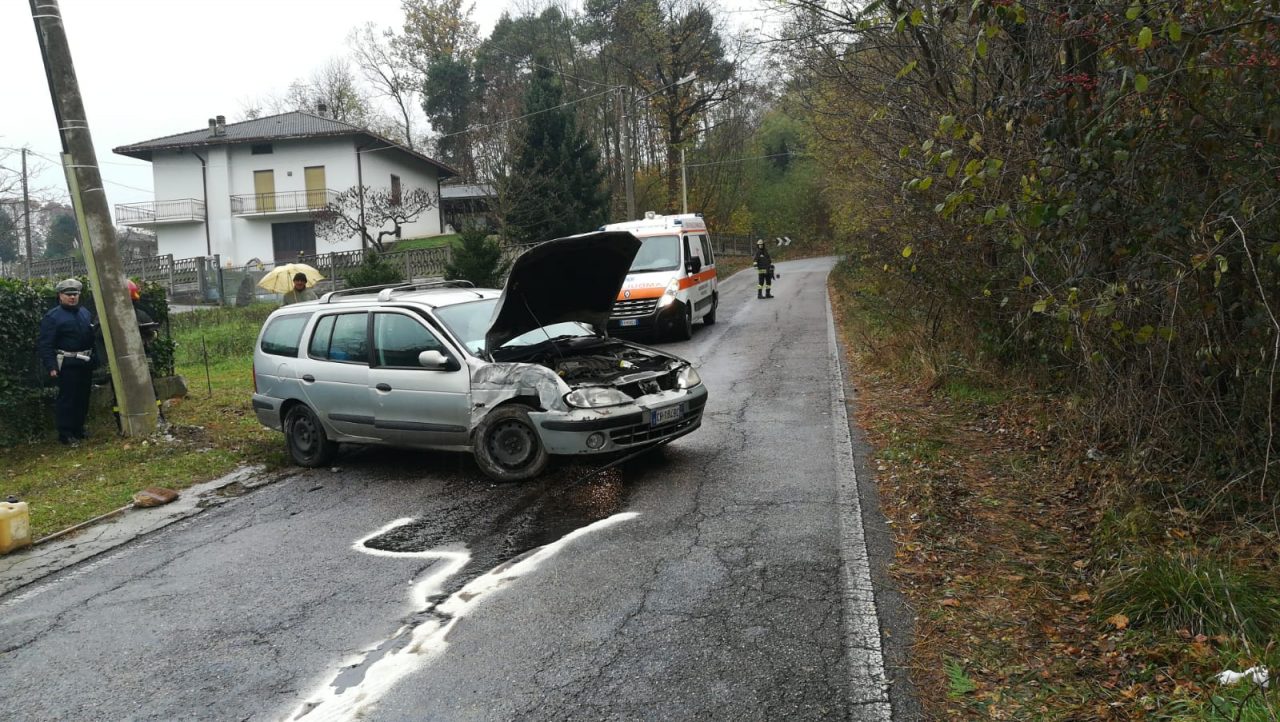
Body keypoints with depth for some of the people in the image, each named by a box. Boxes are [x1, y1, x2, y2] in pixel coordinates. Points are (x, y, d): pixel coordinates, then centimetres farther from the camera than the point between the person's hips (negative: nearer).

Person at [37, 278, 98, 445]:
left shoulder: (85, 313, 13)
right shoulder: (52, 317, -8)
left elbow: (93, 337, 19)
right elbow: (45, 344, -12)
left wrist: (95, 359, 16)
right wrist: (51, 366, -19)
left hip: (86, 363, 7)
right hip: (67, 364, -7)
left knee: (83, 398, 13)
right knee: (67, 399, -4)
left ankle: (78, 429, 25)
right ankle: (65, 433, 4)